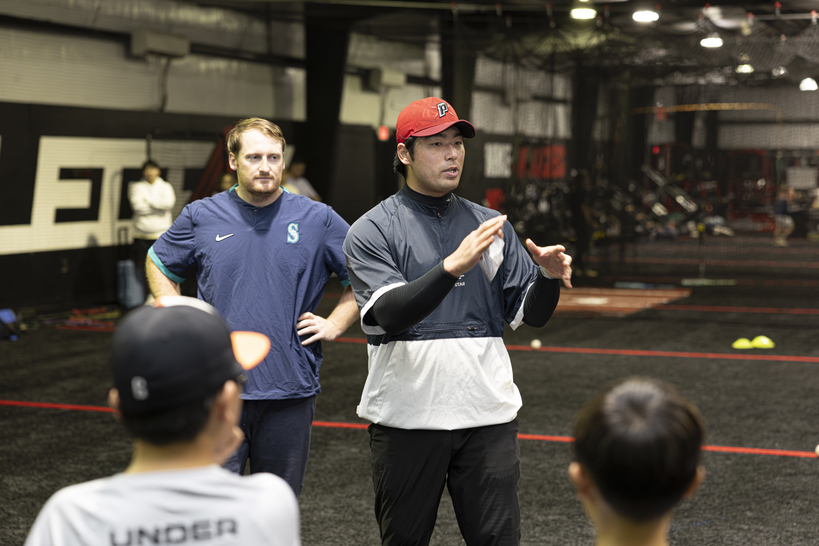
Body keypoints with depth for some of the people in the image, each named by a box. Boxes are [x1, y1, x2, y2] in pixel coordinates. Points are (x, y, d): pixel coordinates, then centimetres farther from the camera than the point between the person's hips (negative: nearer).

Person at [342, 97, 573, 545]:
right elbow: (389, 313, -17)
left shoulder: (491, 226, 11)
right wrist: (453, 265, -30)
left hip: (488, 416, 3)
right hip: (406, 419, -2)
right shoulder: (371, 231, -1)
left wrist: (550, 277, -14)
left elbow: (531, 314, 8)